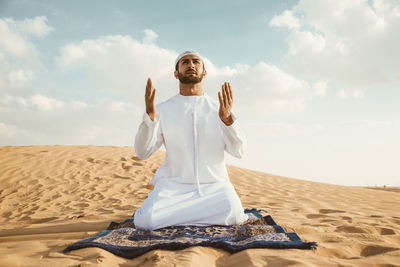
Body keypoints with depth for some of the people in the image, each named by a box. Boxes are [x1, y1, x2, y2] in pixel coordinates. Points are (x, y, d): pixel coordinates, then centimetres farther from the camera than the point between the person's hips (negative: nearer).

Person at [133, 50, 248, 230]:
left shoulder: (219, 109, 7)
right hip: (173, 185, -1)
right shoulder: (163, 109, 5)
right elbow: (142, 153, -6)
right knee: (145, 221, -28)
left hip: (214, 186, 2)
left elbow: (238, 151, -6)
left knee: (233, 214, -29)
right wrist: (149, 115, -21)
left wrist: (227, 119, -24)